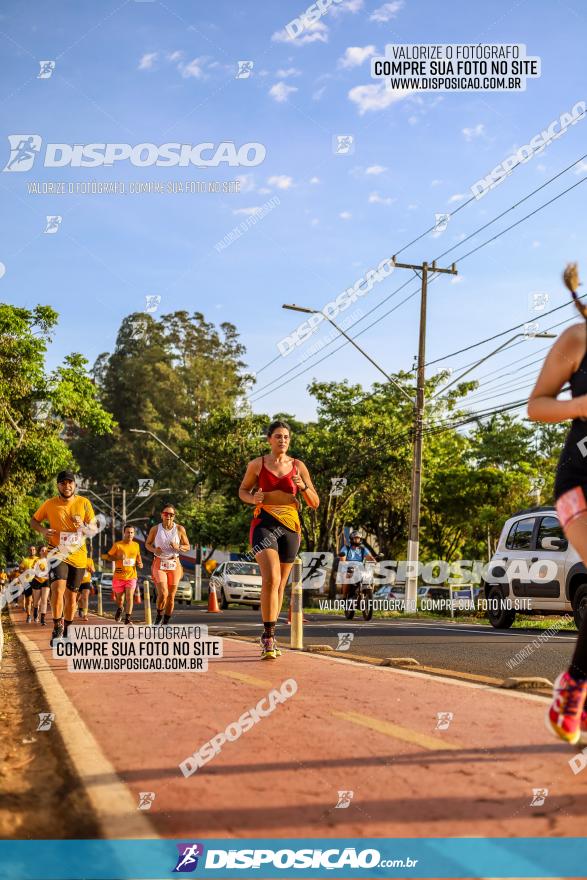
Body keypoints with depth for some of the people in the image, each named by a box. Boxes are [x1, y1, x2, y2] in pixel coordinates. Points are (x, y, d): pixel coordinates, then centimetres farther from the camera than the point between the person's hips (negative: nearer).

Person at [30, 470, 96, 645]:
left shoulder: (83, 503, -1)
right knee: (58, 588, -24)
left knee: (71, 595, 12)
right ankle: (57, 629, -11)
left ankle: (66, 631, 30)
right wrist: (43, 530, -11)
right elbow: (33, 520, 10)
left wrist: (83, 526, -18)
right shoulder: (49, 504, -3)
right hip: (58, 553, -2)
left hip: (78, 556, 2)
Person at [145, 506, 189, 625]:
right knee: (163, 594, -17)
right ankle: (159, 616, 11)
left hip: (174, 565, 2)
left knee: (171, 596, 4)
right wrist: (154, 550, -10)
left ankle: (166, 623, 21)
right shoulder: (155, 529, -1)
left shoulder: (179, 529, -1)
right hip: (159, 564, -2)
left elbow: (187, 547, 7)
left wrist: (178, 547, -14)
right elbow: (147, 544, 11)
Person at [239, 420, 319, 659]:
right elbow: (242, 490, 15)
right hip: (264, 525, -3)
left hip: (290, 527, 3)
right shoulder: (257, 464, 3)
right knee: (271, 579, -22)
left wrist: (303, 487, -12)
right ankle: (269, 637, -18)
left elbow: (315, 503, 9)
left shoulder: (298, 466, 7)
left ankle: (269, 637, 25)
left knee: (280, 585, 11)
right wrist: (253, 498, -8)